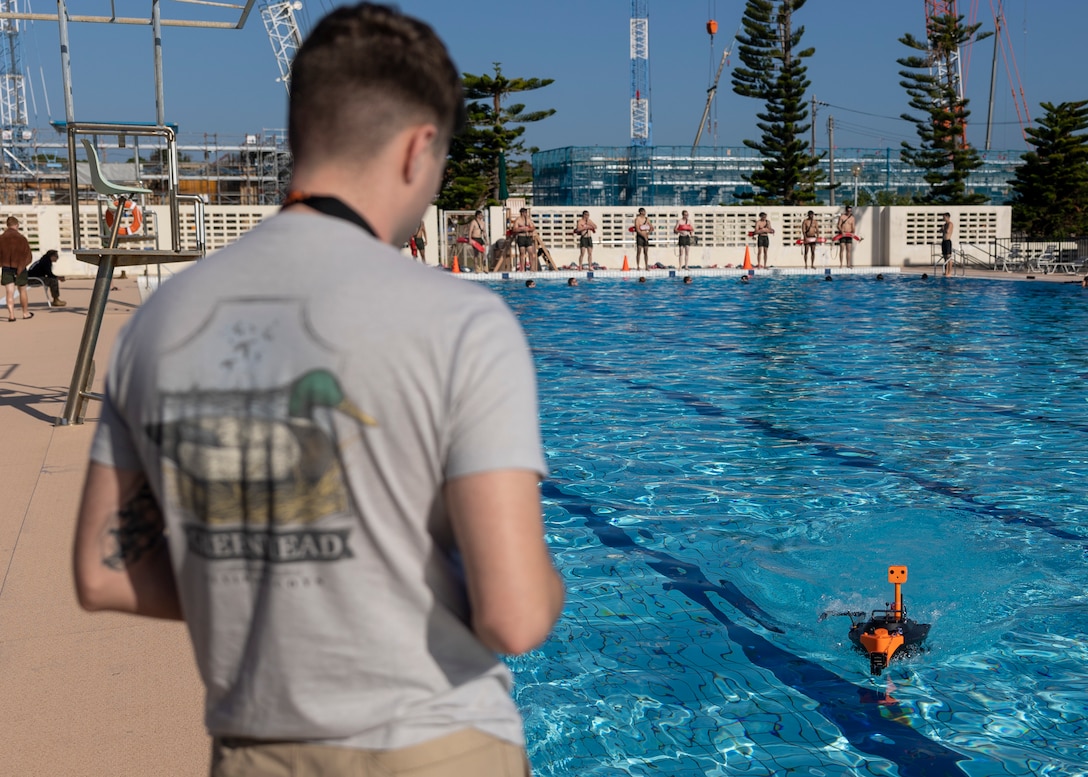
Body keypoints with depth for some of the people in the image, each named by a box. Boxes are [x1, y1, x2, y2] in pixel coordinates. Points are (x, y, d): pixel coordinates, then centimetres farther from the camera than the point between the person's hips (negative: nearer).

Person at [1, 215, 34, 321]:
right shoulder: (21, 238, -7)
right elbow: (28, 255, -4)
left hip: (6, 268, 1)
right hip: (20, 268, -1)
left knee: (9, 293, 0)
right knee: (22, 291, 14)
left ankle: (11, 314, -9)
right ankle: (25, 313, 23)